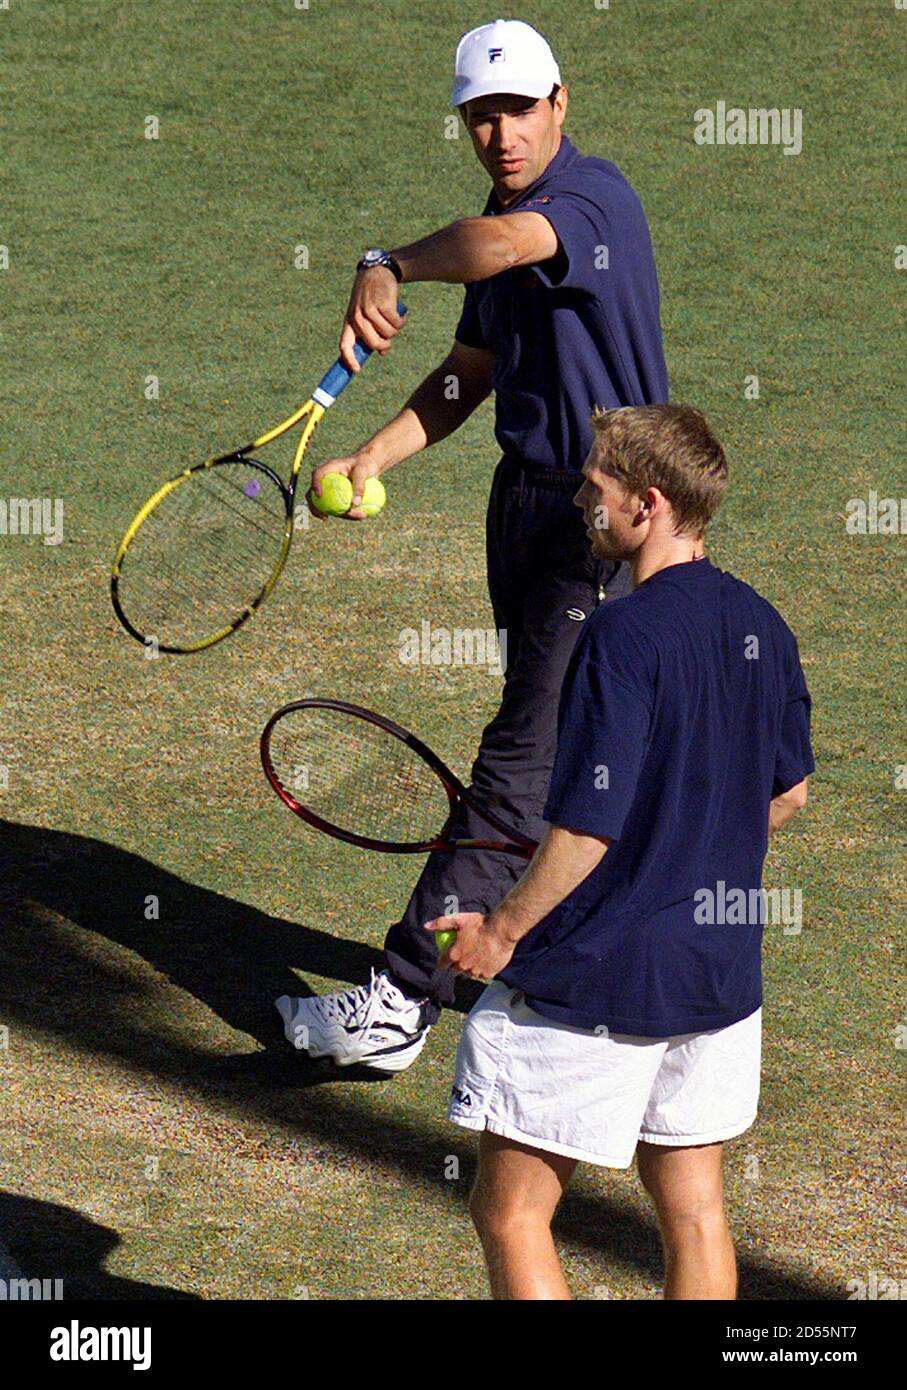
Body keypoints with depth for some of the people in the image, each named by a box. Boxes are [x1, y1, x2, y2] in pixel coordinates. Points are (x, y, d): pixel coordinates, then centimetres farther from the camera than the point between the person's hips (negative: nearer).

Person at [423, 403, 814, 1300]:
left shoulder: (623, 636, -19)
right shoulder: (759, 626, 5)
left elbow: (588, 826, -21)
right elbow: (788, 792, 16)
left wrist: (501, 931, -9)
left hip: (595, 983, -8)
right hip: (720, 971, 8)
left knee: (510, 1216, 2)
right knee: (692, 1215, 15)